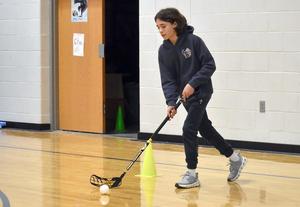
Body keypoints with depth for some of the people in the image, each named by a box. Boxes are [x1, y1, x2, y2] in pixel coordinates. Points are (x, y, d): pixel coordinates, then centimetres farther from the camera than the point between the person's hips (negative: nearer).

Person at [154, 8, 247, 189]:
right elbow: (167, 79, -6)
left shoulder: (193, 41, -17)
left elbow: (210, 65, -16)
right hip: (185, 95, 7)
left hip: (201, 91, -7)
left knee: (189, 129, -14)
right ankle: (235, 158, 32)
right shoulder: (164, 50, -2)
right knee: (205, 128, 15)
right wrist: (171, 102, -19)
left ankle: (192, 174, -3)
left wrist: (193, 83, -24)